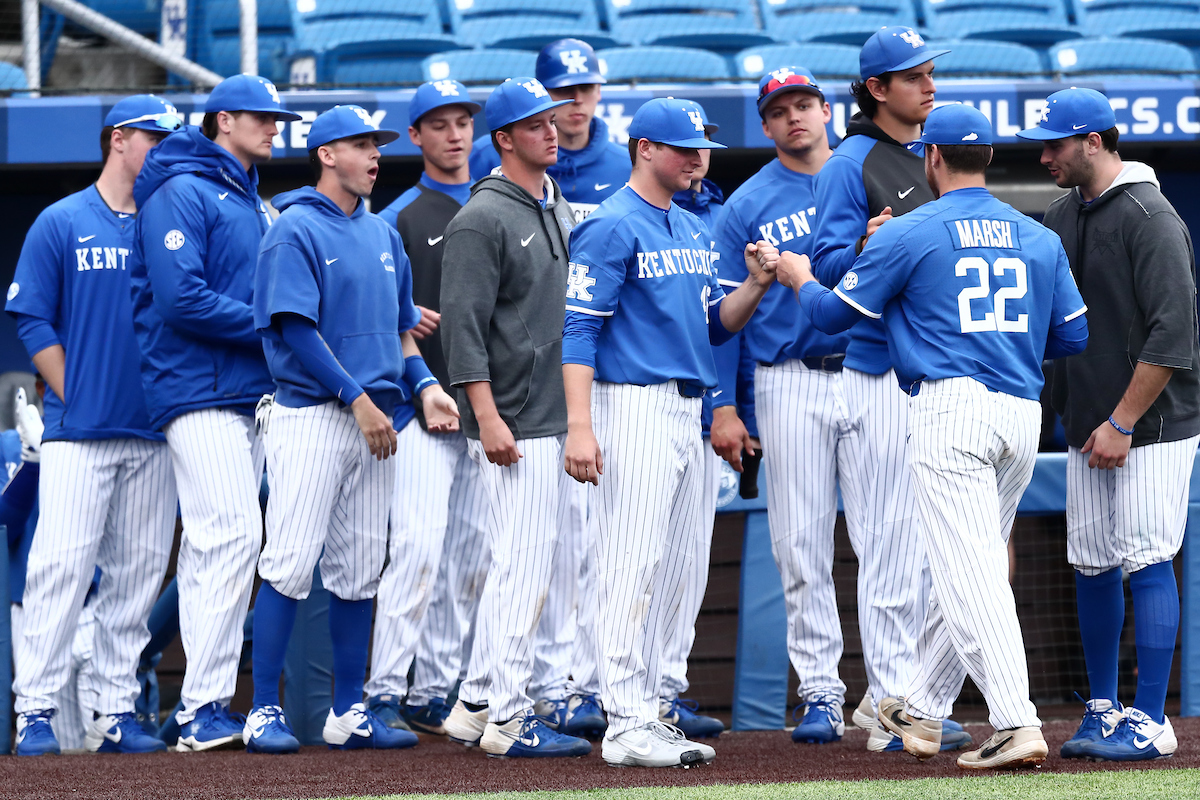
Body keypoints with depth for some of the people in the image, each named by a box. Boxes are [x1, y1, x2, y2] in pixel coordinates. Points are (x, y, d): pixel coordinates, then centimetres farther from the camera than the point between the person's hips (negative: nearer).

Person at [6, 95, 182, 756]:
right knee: (61, 564, -10)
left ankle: (115, 712, 8)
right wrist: (73, 400, -5)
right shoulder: (60, 224, 3)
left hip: (152, 431, 4)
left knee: (137, 573, 3)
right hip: (78, 431, -4)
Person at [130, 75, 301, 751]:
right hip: (200, 391, -9)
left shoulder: (256, 205, 21)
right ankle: (203, 709, -16)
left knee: (215, 544, 8)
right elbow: (181, 300, -17)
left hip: (251, 392, 9)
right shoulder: (181, 193, -7)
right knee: (232, 535, -17)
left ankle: (207, 705, 10)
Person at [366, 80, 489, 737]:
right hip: (422, 405, -5)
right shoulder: (400, 218, 2)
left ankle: (434, 694, 12)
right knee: (419, 548, -15)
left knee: (471, 557, 6)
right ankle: (384, 692, -12)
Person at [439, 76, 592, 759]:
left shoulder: (563, 211, 16)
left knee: (524, 566, 12)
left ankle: (478, 707, 19)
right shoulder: (483, 220, -10)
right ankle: (507, 718, -6)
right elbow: (464, 323, -15)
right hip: (515, 424, -9)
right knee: (524, 565, -10)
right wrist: (488, 416, -22)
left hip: (560, 419, 9)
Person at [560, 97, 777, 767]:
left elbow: (714, 327, 19)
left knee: (673, 571, 10)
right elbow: (578, 327, -14)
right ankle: (628, 727, -10)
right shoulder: (612, 227, -8)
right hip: (634, 409, -9)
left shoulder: (695, 231, 17)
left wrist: (756, 285, -1)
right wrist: (578, 427, -22)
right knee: (635, 564, -10)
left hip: (688, 411, 9)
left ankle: (647, 708, 16)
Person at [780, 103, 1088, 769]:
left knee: (968, 574, -10)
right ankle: (920, 713, 27)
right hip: (1023, 414, 6)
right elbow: (1074, 336, 13)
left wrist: (800, 277, 27)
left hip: (950, 409, -6)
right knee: (967, 568, 16)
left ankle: (1017, 725, -22)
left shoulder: (909, 234, -1)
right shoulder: (1040, 239, 13)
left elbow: (833, 313, 5)